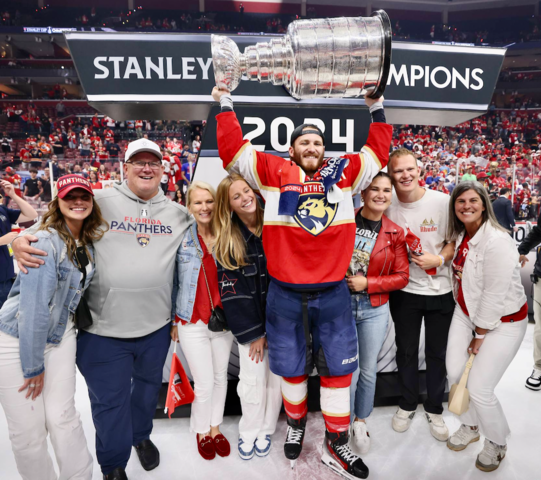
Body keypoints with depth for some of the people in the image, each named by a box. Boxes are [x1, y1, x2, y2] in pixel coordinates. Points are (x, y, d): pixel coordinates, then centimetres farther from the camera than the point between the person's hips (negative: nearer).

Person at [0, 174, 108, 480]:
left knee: (62, 417, 4)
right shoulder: (46, 241, -21)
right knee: (28, 429, 2)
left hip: (60, 335, 5)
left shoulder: (89, 242, 0)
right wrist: (33, 365, -17)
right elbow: (34, 305, -22)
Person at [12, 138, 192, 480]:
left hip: (157, 326, 4)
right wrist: (22, 240, -17)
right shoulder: (101, 202, -6)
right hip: (103, 328, -3)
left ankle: (141, 435, 56)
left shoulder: (178, 214, 4)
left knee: (148, 384, 26)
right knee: (109, 400, 13)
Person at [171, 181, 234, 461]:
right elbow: (172, 283, 0)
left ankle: (215, 427, 39)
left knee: (220, 377, 15)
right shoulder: (181, 239, -6)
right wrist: (173, 321, 1)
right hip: (193, 323, -2)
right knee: (204, 384, 3)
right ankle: (201, 432, 32)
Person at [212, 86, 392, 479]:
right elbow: (233, 150, 1)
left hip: (333, 294, 2)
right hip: (285, 295, -1)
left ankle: (336, 445, 32)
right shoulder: (274, 172, 1)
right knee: (292, 368, 17)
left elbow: (378, 152, 18)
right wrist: (226, 104, 7)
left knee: (338, 369, 11)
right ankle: (296, 424, 45)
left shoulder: (343, 172, 7)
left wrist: (376, 108, 19)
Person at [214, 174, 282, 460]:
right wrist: (252, 333, -9)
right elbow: (232, 292, -7)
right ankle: (248, 432, 30)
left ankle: (265, 429, 33)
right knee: (252, 380, 4)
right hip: (249, 322, -1)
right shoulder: (226, 241, -6)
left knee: (276, 377, 10)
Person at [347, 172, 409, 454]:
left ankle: (361, 422, 39)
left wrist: (367, 283, -11)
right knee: (349, 370, 2)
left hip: (375, 308, 2)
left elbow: (402, 277, 0)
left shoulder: (395, 233, -1)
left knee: (369, 369, 14)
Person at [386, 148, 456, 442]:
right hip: (404, 291, 1)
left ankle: (434, 409, 36)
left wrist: (439, 259, -19)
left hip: (440, 291, -1)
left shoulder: (442, 201, -11)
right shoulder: (388, 204, -6)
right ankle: (407, 405, 38)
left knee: (437, 353, 14)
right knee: (406, 351, 15)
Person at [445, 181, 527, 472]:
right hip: (467, 312, 7)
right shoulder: (460, 235, 0)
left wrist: (481, 336, -14)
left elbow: (496, 293, -22)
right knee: (454, 373, 8)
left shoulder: (496, 241, -25)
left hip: (502, 321, -7)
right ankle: (470, 427, 36)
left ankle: (497, 443, 27)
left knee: (479, 389, -4)